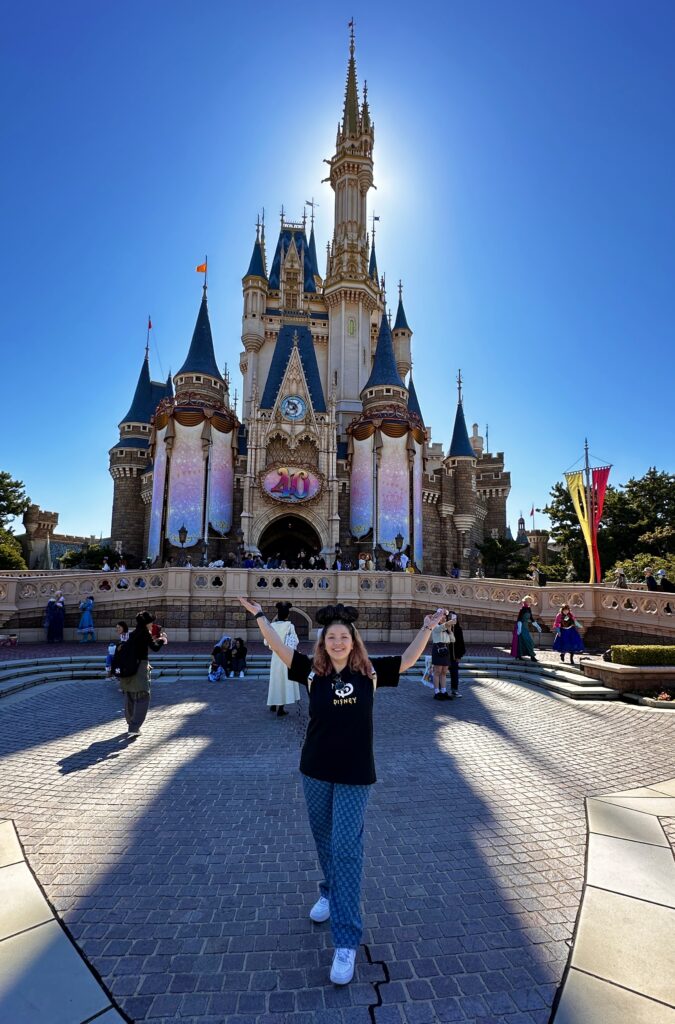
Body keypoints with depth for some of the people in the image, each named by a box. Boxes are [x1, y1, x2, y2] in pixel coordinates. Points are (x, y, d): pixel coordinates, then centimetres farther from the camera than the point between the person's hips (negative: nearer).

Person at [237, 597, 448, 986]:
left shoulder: (369, 671, -8)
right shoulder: (313, 670, -8)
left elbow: (408, 659, -4)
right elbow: (279, 647, -12)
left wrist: (429, 626, -10)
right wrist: (259, 614, -16)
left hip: (355, 775, -2)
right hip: (316, 771, 2)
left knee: (347, 849, -2)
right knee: (324, 838, 22)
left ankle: (347, 942, 9)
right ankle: (330, 892, 49)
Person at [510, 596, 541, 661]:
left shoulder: (528, 609, 11)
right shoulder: (523, 609, -15)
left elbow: (531, 618, 20)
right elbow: (519, 619, -19)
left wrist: (537, 626, 22)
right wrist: (519, 628, -24)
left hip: (525, 627, 9)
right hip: (522, 627, -9)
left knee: (522, 642, 10)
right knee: (527, 641, -8)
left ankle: (519, 656, 15)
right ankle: (532, 656, -5)